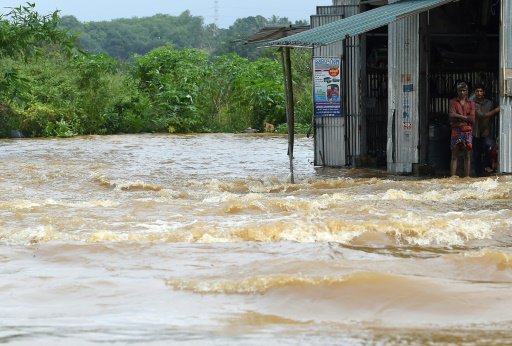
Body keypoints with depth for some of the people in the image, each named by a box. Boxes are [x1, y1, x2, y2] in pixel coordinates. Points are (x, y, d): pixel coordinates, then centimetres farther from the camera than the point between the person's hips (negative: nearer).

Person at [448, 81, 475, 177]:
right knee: (454, 156, -3)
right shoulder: (453, 102, 8)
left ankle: (467, 176, 2)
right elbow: (452, 116, -8)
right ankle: (453, 176, -6)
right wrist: (465, 117, -8)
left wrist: (459, 116, -5)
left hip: (467, 131, 1)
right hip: (456, 131, -1)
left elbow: (472, 119, -1)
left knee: (467, 155, 1)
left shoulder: (471, 104, 11)